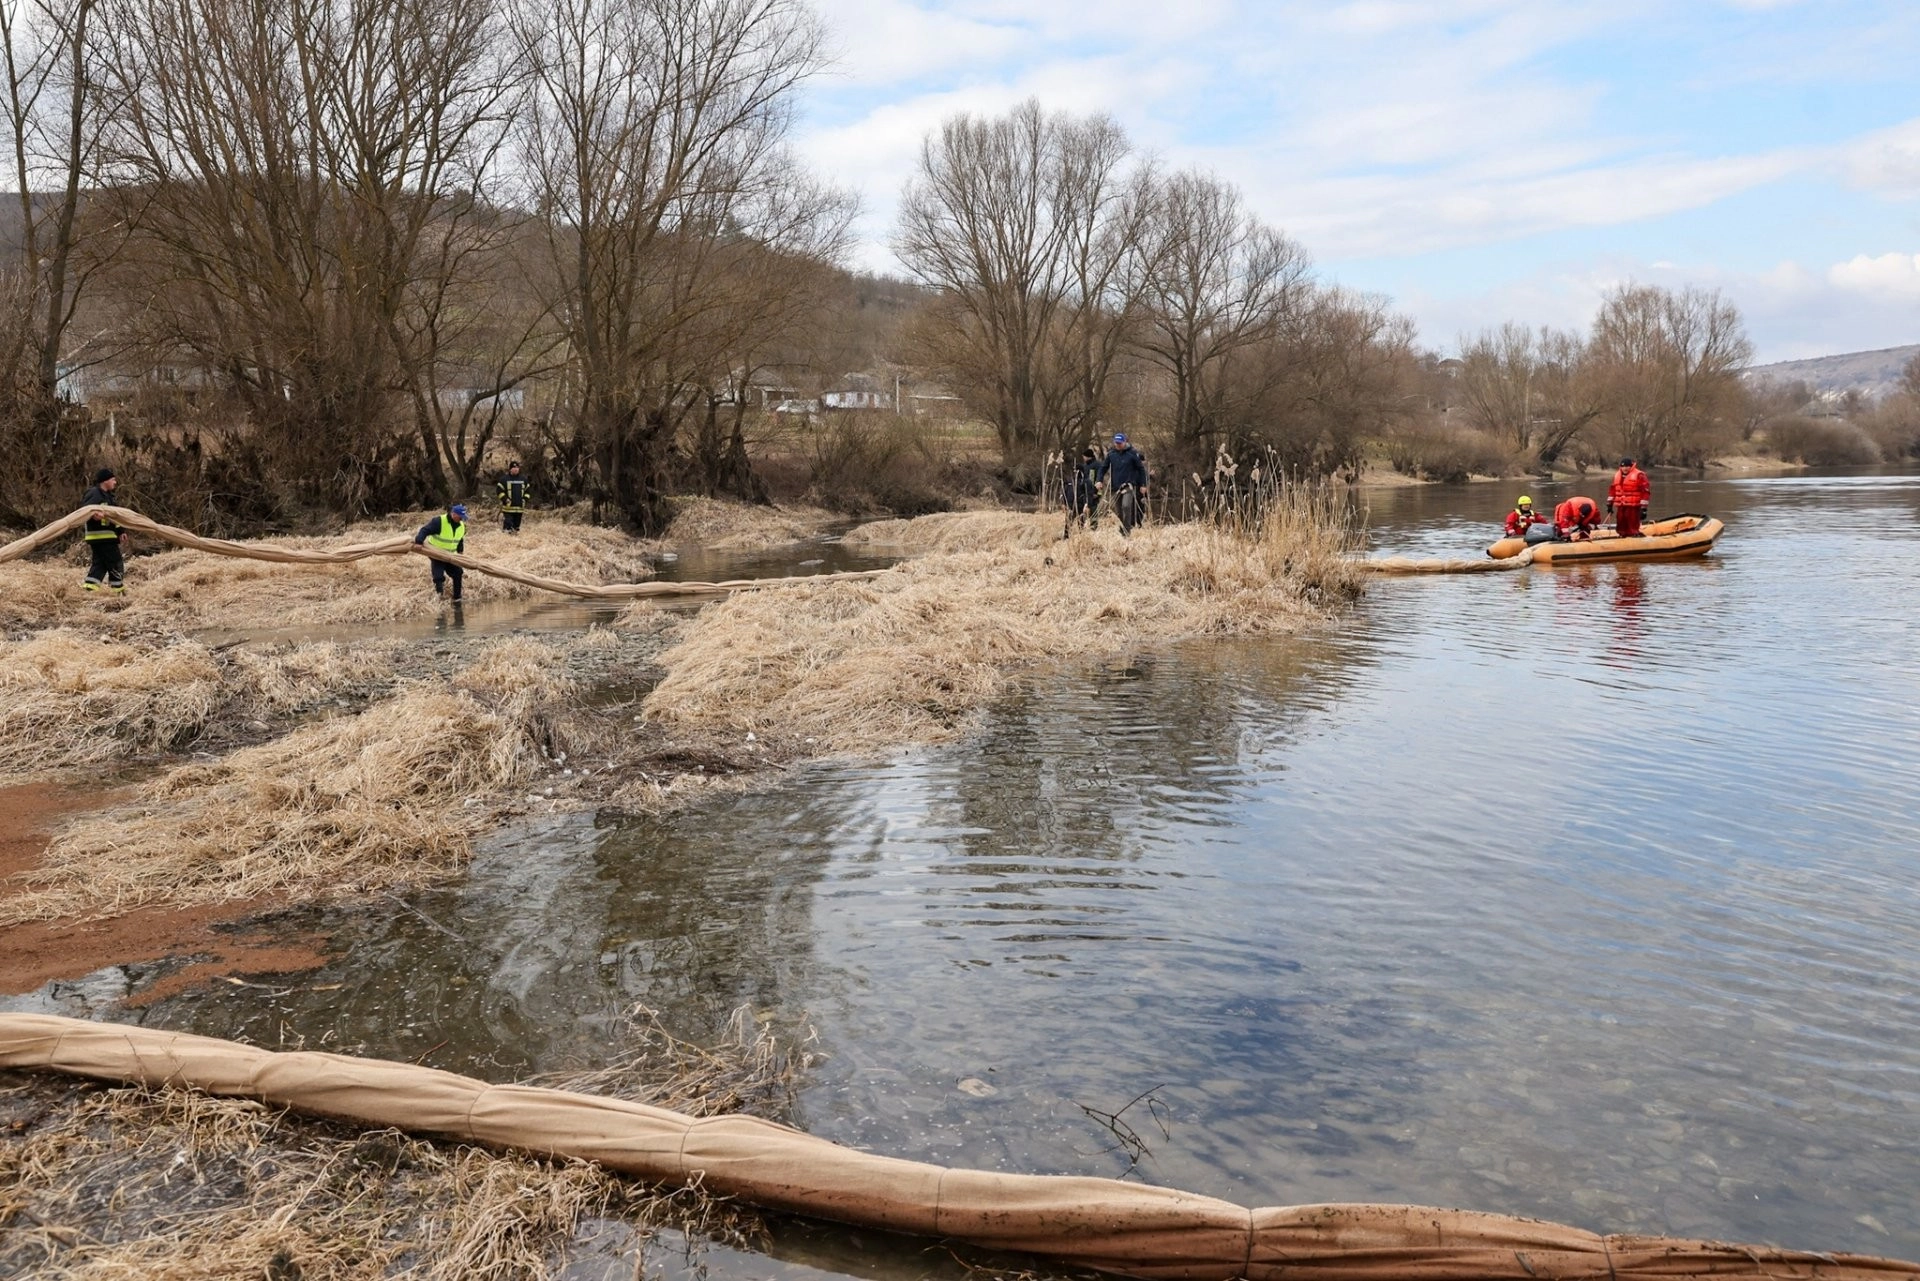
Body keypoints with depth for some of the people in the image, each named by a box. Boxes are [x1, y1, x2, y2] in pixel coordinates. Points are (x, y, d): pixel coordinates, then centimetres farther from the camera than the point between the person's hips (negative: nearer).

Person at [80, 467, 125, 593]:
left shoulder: (107, 495, 20)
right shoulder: (94, 493, -11)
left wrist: (120, 531, 21)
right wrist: (93, 515, -42)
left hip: (106, 534, 10)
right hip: (100, 535, -10)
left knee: (100, 562, 9)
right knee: (116, 562, -5)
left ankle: (90, 585, 6)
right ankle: (117, 587, 0)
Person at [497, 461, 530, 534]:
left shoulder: (523, 479, 12)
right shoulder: (504, 479, -1)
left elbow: (528, 491, 17)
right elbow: (500, 491, -2)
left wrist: (525, 500, 3)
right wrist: (505, 499, -13)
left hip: (520, 508, 4)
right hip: (508, 507, -4)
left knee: (516, 526, 10)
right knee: (508, 525, -12)